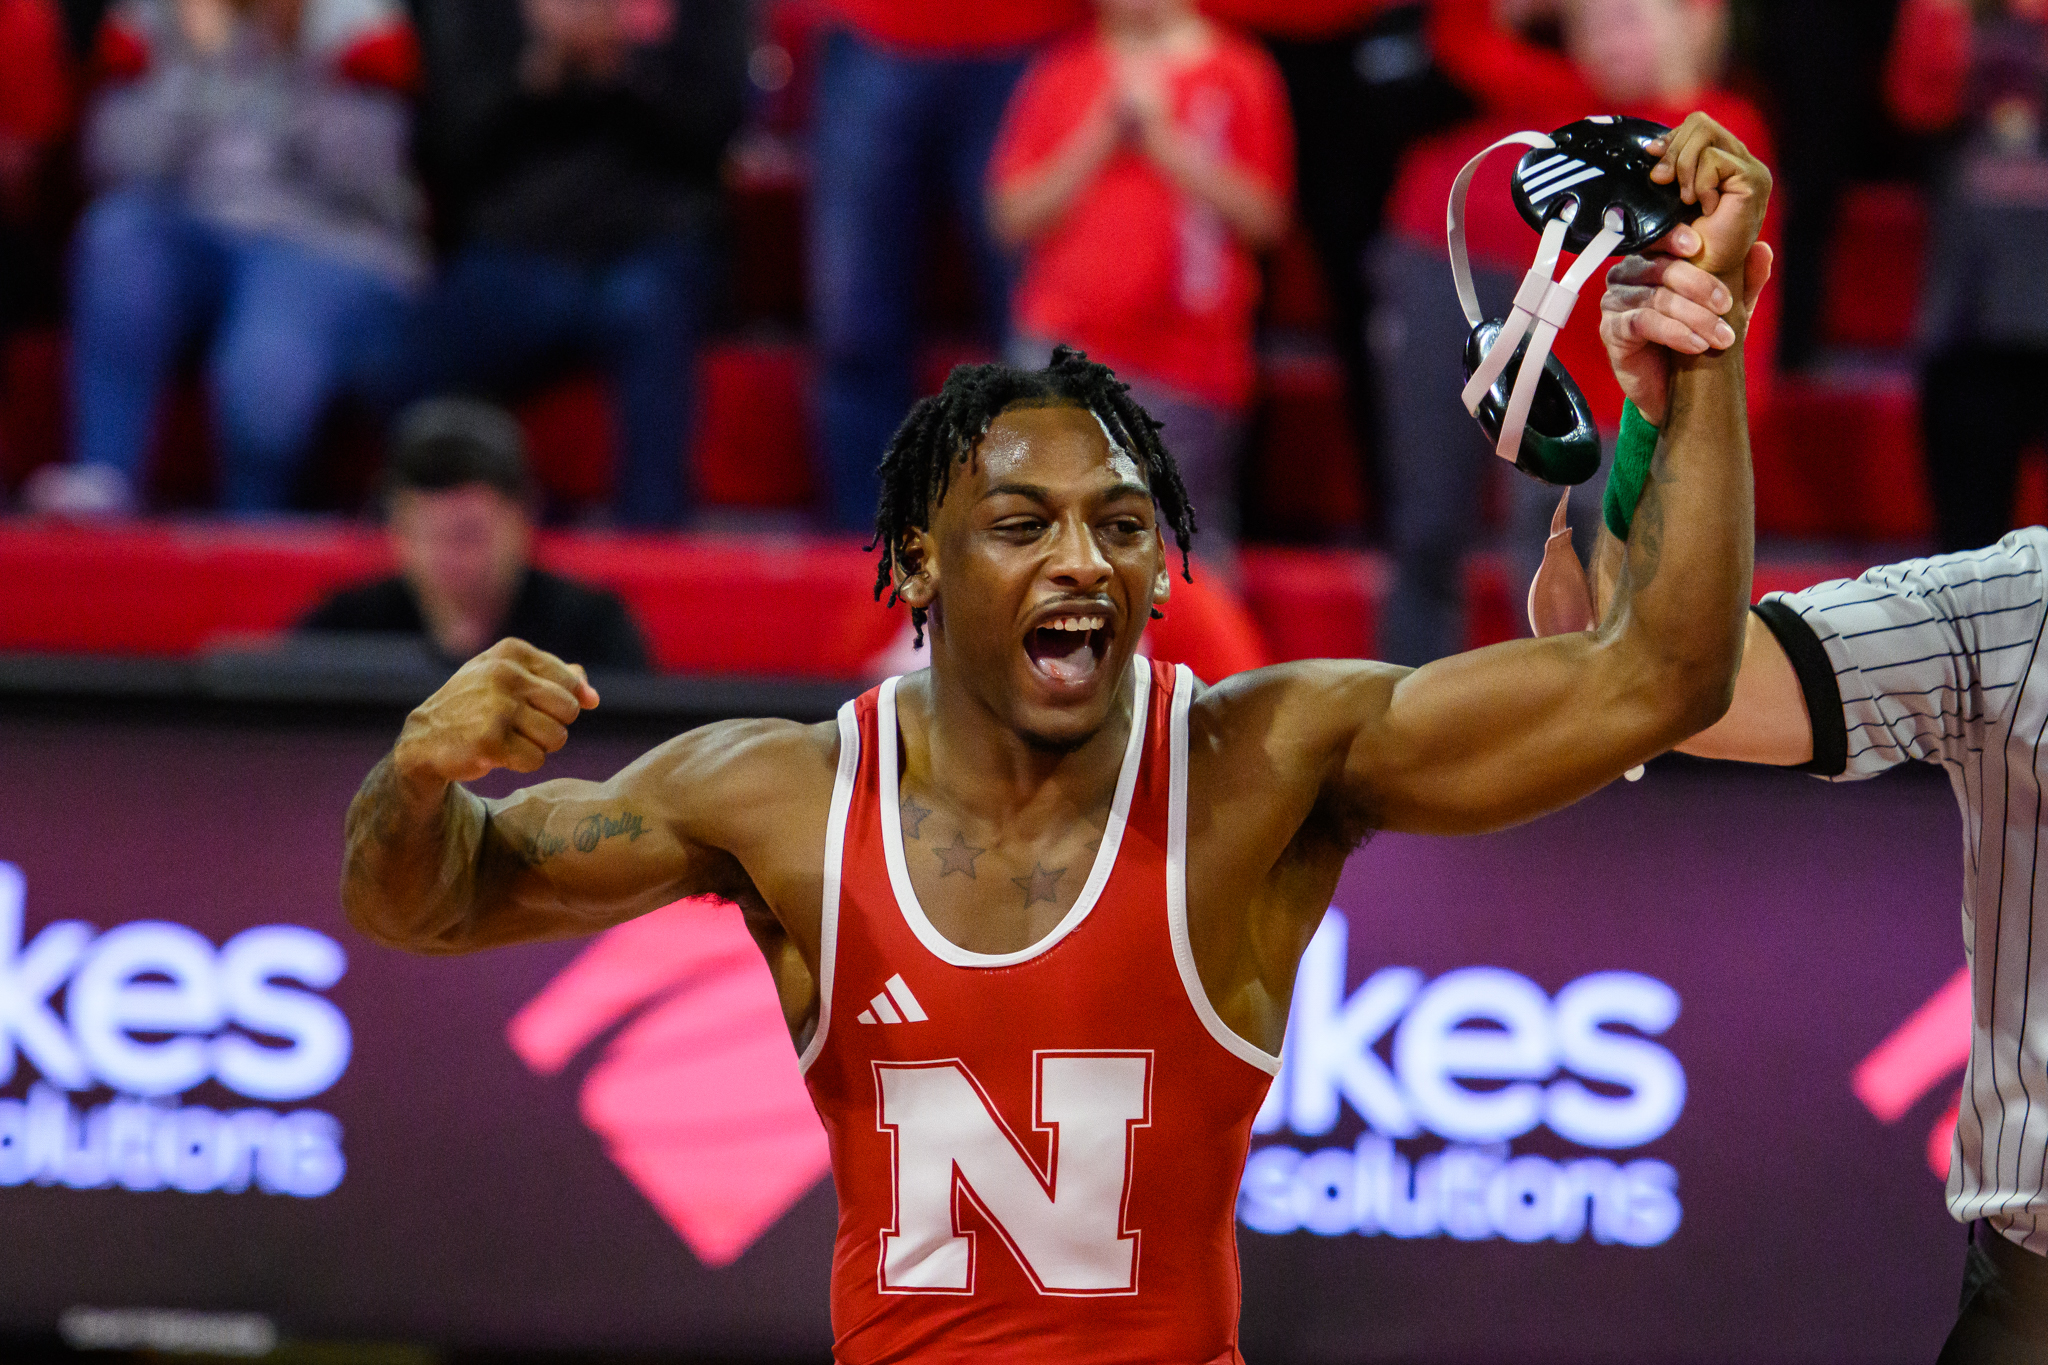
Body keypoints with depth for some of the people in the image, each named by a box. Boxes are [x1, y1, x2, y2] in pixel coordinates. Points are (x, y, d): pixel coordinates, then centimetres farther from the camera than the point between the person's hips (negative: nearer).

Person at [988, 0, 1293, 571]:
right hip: (1065, 345, 0)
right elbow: (1014, 215, 4)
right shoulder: (1061, 75, 9)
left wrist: (1160, 138, -8)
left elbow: (1263, 216, -3)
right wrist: (1104, 137, -7)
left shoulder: (1240, 75, 5)